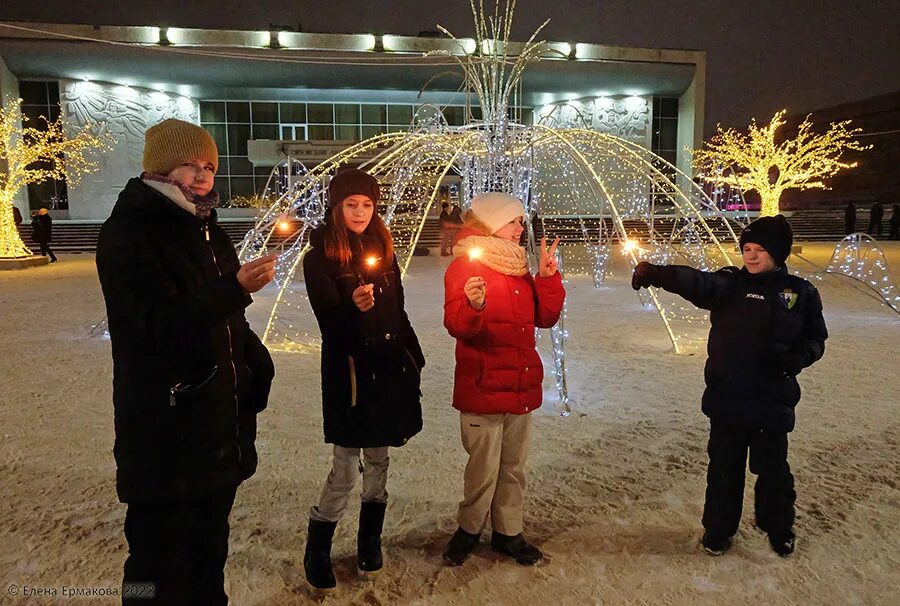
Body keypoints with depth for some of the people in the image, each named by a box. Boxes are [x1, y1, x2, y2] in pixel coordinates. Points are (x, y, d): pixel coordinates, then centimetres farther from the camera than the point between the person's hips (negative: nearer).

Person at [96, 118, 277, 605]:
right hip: (164, 432, -7)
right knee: (161, 557, 0)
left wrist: (256, 364, 5)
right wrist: (235, 287, -37)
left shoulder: (207, 230, 14)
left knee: (210, 546, 18)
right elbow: (160, 323, -23)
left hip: (220, 428, 8)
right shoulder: (126, 236, -10)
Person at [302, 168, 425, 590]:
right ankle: (316, 553, 19)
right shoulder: (319, 258, -6)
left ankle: (370, 541, 31)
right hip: (349, 371, -5)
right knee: (345, 471, -1)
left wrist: (414, 359, 12)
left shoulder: (382, 249, 9)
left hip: (389, 368, 5)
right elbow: (330, 322, -13)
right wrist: (352, 307, -34)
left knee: (378, 459, 14)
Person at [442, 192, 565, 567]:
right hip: (483, 388, -7)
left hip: (522, 385, 7)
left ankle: (507, 532, 31)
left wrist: (547, 276, -2)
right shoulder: (466, 265, -7)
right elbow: (457, 325, -18)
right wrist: (474, 306, -38)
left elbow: (545, 317, 10)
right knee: (484, 469, 2)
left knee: (513, 466, 15)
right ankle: (468, 530, 25)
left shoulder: (518, 265, 14)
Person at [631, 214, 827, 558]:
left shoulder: (801, 293, 1)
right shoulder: (729, 284, -4)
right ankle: (718, 529, 31)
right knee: (724, 468, 11)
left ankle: (779, 528, 39)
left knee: (773, 469, 15)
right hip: (727, 399, 0)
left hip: (773, 400, 1)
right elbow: (693, 281, -22)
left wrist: (799, 357, -12)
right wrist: (656, 274, -41)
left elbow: (815, 338, 10)